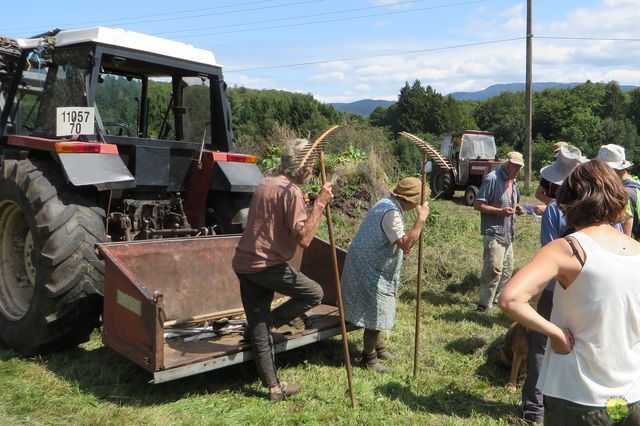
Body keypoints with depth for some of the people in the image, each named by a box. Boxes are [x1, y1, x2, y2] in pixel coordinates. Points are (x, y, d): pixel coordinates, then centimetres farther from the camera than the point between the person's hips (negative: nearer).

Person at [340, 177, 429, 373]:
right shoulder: (391, 212, -26)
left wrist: (403, 246, 7)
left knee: (378, 310, 21)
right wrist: (421, 218, -28)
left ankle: (378, 347, 37)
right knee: (376, 312, -1)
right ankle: (369, 358, 12)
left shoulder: (388, 204, 7)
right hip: (369, 269, -11)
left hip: (373, 265, 11)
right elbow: (406, 243, -33)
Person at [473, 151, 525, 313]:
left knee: (507, 268, 16)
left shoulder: (512, 181, 14)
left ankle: (496, 297, 31)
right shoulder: (492, 179, -13)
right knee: (494, 268, -14)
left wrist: (517, 208, 6)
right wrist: (501, 211, -24)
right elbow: (478, 205, -16)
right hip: (493, 232, -9)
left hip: (508, 233, 9)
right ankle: (484, 304, -6)